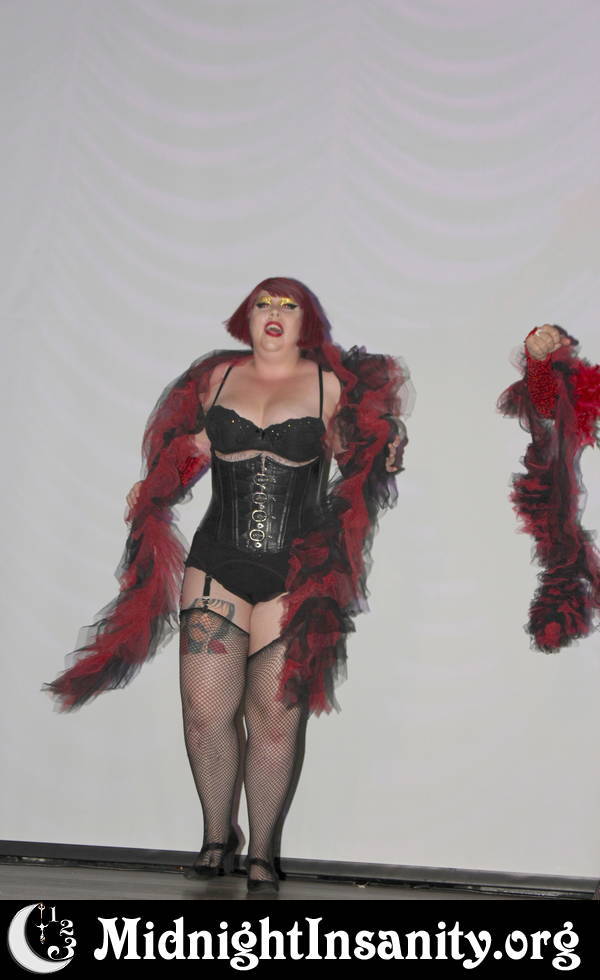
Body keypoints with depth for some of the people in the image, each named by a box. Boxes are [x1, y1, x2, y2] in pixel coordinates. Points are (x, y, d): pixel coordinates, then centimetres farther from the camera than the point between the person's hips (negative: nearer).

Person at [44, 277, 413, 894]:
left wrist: (384, 451, -5)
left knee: (275, 717, -1)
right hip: (216, 564, 2)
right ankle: (217, 835, 21)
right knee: (205, 708, -2)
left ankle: (262, 854, 16)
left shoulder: (331, 384, 6)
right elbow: (186, 448, 25)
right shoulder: (217, 377, 13)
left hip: (296, 576, -2)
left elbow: (360, 458, 14)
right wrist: (183, 452, 6)